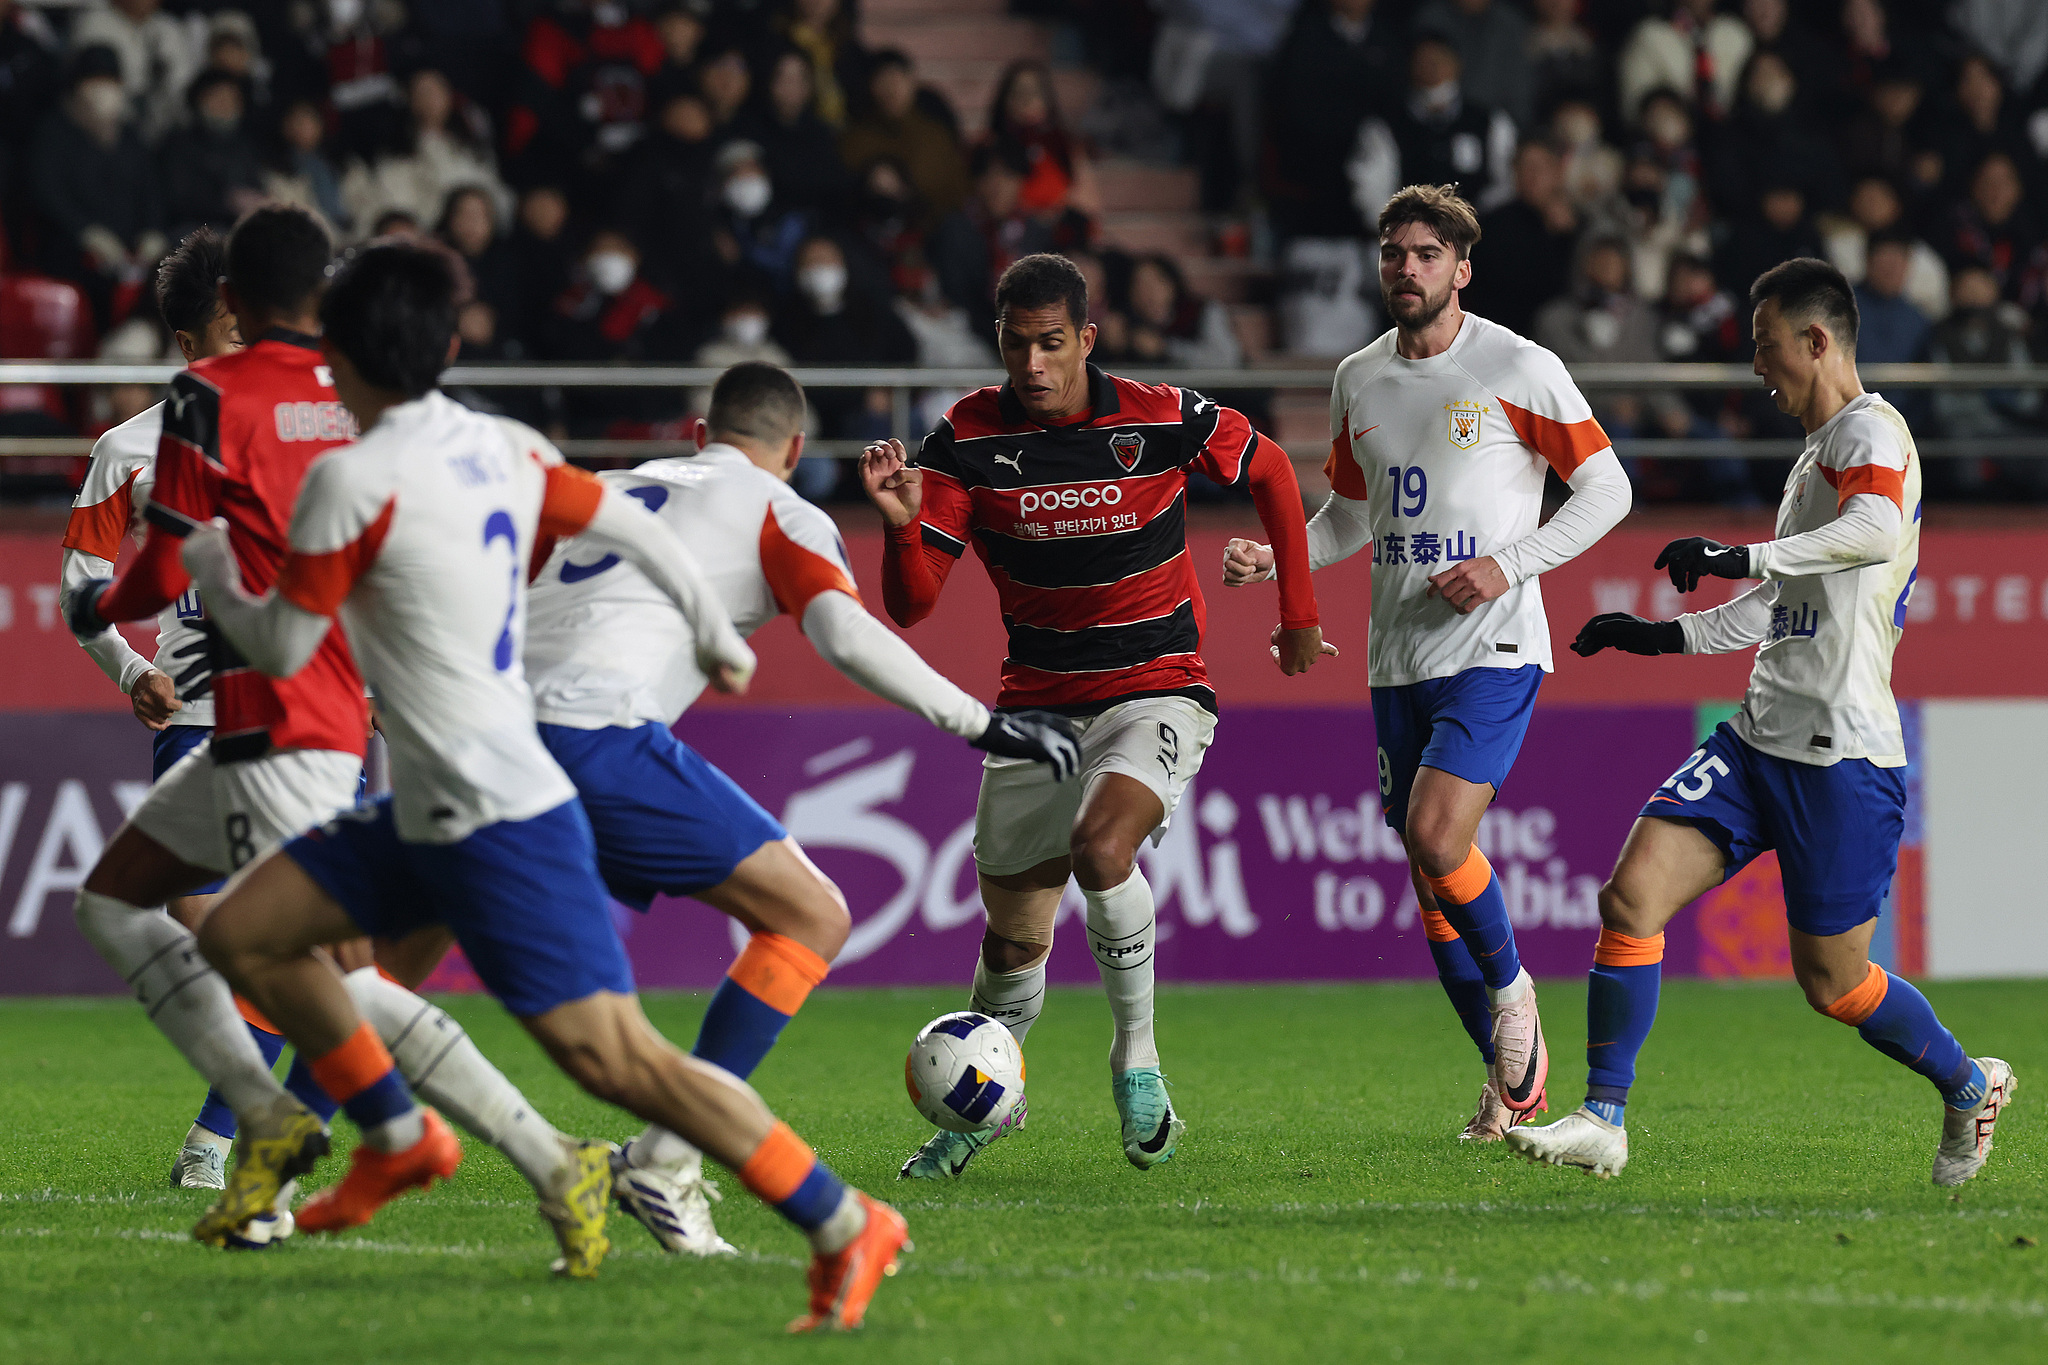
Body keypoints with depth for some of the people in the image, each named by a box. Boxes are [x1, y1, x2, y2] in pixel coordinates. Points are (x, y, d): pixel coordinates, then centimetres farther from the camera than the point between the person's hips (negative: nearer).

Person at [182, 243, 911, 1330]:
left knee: (613, 1055, -12)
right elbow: (634, 529, 17)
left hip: (501, 822, -9)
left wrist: (211, 572, 13)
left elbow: (279, 651, -8)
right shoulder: (503, 450, 6)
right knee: (240, 934, 13)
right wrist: (716, 639, 33)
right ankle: (400, 1139, 25)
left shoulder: (355, 481, -16)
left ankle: (846, 1226, -9)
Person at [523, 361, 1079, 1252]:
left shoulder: (613, 489, 29)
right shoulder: (778, 513, 11)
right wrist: (983, 724, -5)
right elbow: (845, 634, -7)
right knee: (813, 919, 0)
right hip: (600, 736, -7)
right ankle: (665, 1161, -8)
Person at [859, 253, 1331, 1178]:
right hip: (1035, 706, 3)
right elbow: (910, 604, -9)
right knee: (1013, 941, 6)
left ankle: (1136, 1058, -9)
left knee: (1100, 847, -31)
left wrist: (1298, 613, 11)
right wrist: (901, 524, -29)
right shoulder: (965, 440, -8)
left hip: (1157, 690, -3)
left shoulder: (1162, 419, -12)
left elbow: (1268, 471, 9)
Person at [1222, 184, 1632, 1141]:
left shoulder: (1519, 369, -6)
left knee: (1437, 838, -22)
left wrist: (1509, 566, -13)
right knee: (1431, 884, 5)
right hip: (1399, 658, 6)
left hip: (1493, 646, -6)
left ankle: (1511, 988, 5)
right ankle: (1515, 1077, 17)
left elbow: (1606, 489, -2)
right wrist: (1275, 560, 3)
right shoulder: (1359, 380, 10)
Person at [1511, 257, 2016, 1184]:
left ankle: (1968, 1086, 27)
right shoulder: (1816, 453, 21)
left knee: (1833, 982, 1)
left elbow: (1878, 532, -33)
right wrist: (1665, 636, 27)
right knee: (1631, 894, -8)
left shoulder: (1869, 430, -9)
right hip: (1758, 740, 8)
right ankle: (1602, 1121, -6)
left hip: (1841, 755, -8)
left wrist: (1745, 558, -35)